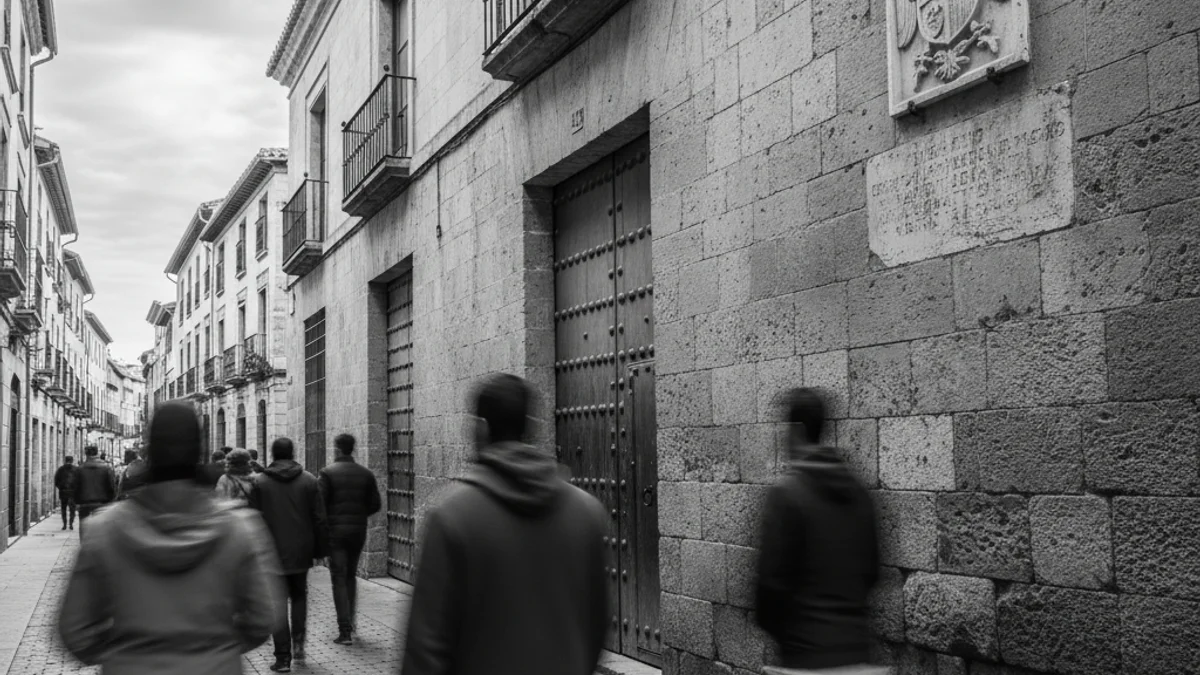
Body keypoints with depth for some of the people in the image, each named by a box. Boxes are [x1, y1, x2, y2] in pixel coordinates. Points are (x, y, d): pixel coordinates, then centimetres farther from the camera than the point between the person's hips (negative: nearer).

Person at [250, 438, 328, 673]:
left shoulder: (260, 483, -4)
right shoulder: (309, 481, -1)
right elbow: (319, 519, -2)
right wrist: (320, 550, 6)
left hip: (273, 554, -1)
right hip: (301, 552, 1)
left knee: (278, 602, 3)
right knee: (299, 596, 21)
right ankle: (298, 641, 11)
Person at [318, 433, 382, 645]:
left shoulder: (328, 473, -10)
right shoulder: (366, 474, 2)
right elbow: (376, 505, 3)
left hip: (335, 531, -4)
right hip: (358, 531, 4)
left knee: (339, 579, 0)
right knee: (351, 575, 20)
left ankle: (345, 631, -3)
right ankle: (349, 622, 22)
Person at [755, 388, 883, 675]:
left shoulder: (786, 493, -13)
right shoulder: (858, 492, 6)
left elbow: (773, 579, -13)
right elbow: (871, 570, 12)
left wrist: (772, 626, 5)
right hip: (855, 650, 6)